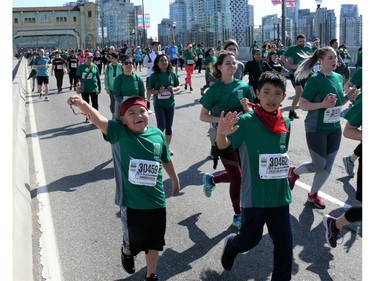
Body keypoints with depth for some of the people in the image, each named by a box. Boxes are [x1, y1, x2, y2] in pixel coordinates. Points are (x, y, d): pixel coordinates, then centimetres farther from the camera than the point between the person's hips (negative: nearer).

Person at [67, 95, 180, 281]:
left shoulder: (158, 134, -6)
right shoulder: (120, 132, -14)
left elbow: (166, 160, 10)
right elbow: (97, 118, -29)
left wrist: (175, 179, 24)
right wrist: (82, 103, -48)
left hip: (156, 201, 2)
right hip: (131, 202, -2)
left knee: (154, 242, 17)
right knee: (133, 239, 18)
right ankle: (127, 253, 55)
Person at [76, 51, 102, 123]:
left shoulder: (95, 66, 3)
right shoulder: (81, 67, -1)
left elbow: (98, 78, 8)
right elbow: (78, 76, -5)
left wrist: (99, 87, 9)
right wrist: (78, 82, -27)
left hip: (94, 88, 0)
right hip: (84, 89, 0)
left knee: (95, 104, 0)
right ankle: (87, 118, 25)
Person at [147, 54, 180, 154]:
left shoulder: (172, 74, 0)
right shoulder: (154, 76, -6)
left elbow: (178, 86, 10)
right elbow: (149, 91, -4)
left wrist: (173, 89, -12)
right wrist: (158, 91, -21)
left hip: (170, 103, 3)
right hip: (159, 104, -3)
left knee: (169, 126, 9)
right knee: (162, 125, -6)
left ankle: (167, 146, 24)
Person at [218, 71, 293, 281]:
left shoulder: (286, 123, 3)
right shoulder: (246, 121, -13)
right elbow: (223, 145, -23)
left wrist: (288, 168, 5)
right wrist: (221, 132, -42)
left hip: (280, 193, 4)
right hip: (254, 193, -4)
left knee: (285, 242, 7)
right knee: (251, 238, 12)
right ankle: (231, 244, 46)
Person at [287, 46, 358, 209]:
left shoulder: (338, 78, 5)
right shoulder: (315, 80, -16)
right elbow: (302, 105, -16)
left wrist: (348, 97, -3)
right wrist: (323, 104, -28)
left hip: (334, 128, 7)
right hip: (316, 129, -7)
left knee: (328, 166, 9)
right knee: (319, 164, -2)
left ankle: (313, 194, 28)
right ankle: (294, 172, 26)